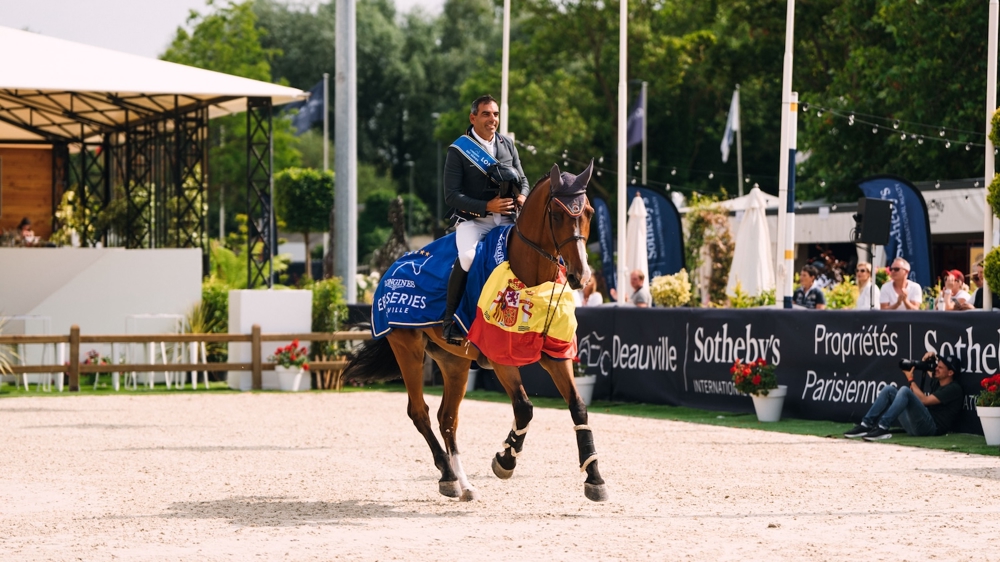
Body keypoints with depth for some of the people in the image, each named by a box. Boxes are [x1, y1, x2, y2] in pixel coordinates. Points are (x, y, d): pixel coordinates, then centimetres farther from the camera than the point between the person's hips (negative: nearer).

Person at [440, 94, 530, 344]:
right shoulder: (458, 150, -3)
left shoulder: (507, 145, 12)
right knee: (468, 256, -33)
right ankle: (449, 319, -20)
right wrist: (487, 206, -20)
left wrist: (523, 197, -7)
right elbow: (452, 195, -8)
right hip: (473, 220, -5)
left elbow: (523, 179, 18)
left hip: (506, 219, 5)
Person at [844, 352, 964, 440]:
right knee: (889, 389, 4)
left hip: (931, 427, -9)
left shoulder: (953, 389, -4)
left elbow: (924, 400, -13)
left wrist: (910, 379, -2)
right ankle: (865, 425, -10)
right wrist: (932, 356, 21)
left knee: (905, 390, -27)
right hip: (914, 427, 9)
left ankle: (882, 428, -35)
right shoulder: (936, 383, 22)